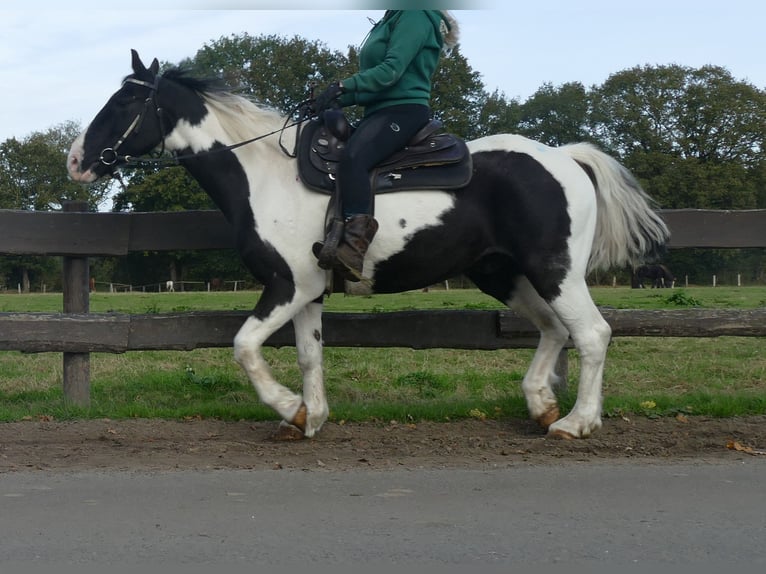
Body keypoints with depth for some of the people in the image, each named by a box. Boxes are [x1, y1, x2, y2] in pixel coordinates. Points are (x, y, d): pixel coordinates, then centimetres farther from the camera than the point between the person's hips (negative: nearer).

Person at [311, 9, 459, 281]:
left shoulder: (415, 15, -5)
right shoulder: (391, 20, 23)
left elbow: (392, 70, -17)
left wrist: (343, 86, -22)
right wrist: (338, 99, 6)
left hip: (404, 110, -11)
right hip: (379, 111, 11)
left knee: (352, 158, -34)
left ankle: (353, 248, -47)